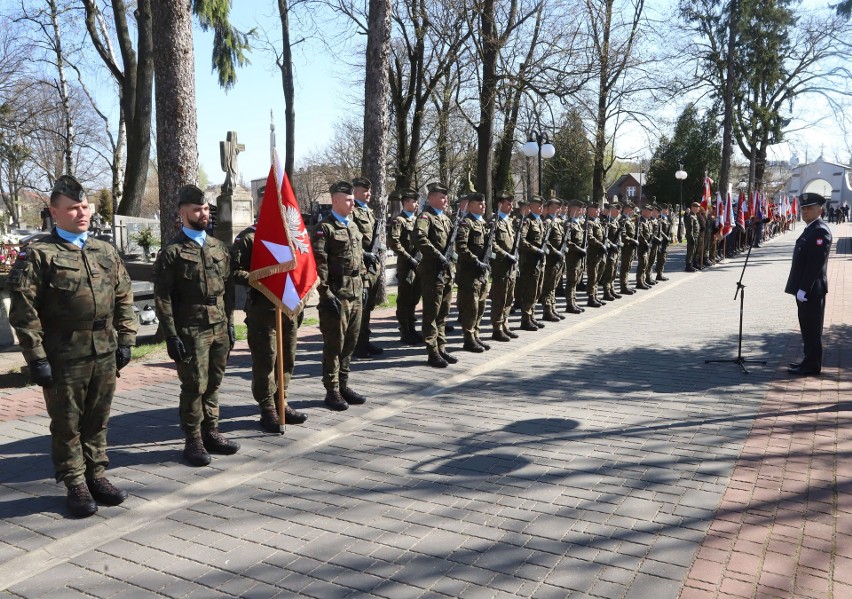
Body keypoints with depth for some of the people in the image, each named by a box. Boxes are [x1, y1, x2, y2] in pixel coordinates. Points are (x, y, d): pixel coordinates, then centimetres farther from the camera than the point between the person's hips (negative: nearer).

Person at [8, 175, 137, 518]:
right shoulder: (39, 254, -5)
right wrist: (36, 358, -12)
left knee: (97, 420, 15)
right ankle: (76, 484, 22)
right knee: (67, 423, 8)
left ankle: (96, 475, 29)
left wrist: (125, 341, 7)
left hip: (105, 353, 5)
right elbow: (23, 311, -9)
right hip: (64, 357, -4)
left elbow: (124, 299, 14)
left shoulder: (105, 252, 11)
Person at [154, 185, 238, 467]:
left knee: (214, 384, 11)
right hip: (191, 331, -5)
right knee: (194, 386, 0)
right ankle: (193, 441, 14)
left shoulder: (219, 247, 11)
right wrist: (171, 335, -13)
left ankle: (211, 433, 25)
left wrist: (230, 324, 11)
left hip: (219, 329, 5)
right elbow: (162, 298, -9)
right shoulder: (172, 251, -6)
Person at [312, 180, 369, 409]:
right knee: (334, 344, 0)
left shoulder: (354, 226, 16)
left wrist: (362, 284, 17)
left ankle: (343, 385, 25)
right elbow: (318, 265, -14)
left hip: (356, 294, 7)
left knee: (350, 342, 13)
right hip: (336, 295, -7)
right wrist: (326, 294, -18)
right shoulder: (325, 228, -8)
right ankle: (332, 391, 10)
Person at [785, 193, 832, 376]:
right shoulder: (810, 229, 16)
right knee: (807, 327, 15)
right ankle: (809, 360, 24)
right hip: (805, 288, 10)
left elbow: (816, 263, -21)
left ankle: (812, 365, 5)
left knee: (811, 328, -2)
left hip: (812, 289, -10)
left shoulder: (820, 231, -15)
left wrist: (804, 288, -22)